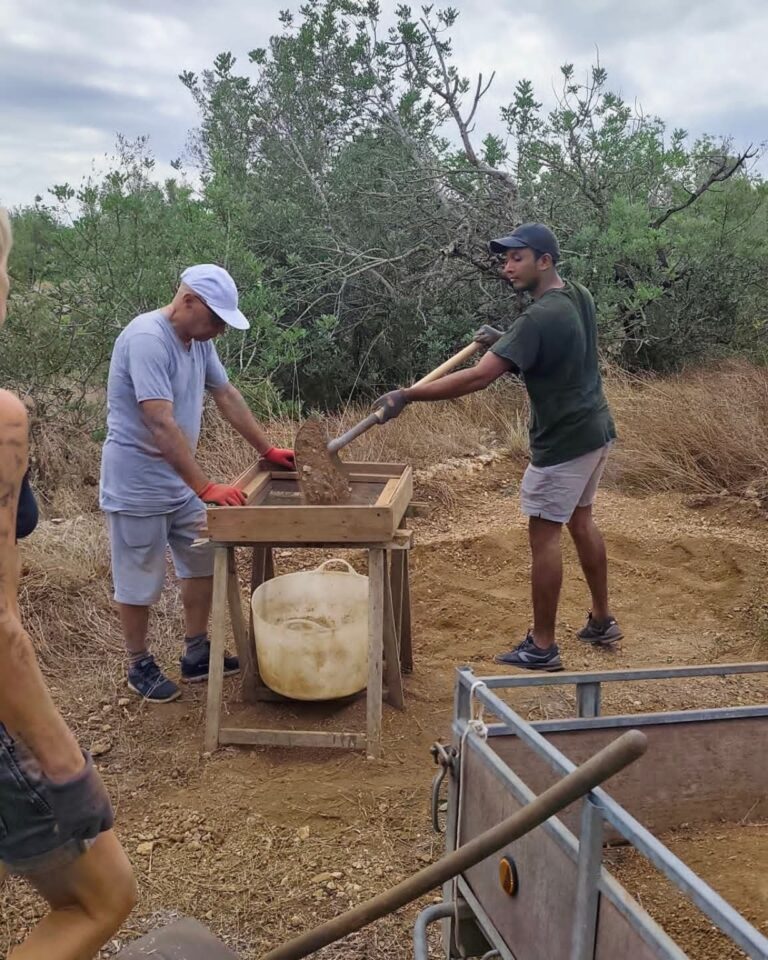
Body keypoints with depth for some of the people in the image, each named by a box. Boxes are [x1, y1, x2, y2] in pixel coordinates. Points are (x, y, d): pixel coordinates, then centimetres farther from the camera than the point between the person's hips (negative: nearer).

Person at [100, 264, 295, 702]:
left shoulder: (199, 339, 2)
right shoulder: (147, 338, -25)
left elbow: (227, 395, 13)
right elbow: (161, 424, -32)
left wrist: (268, 449, 14)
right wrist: (206, 487, -35)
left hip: (180, 480, 9)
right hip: (137, 484, -9)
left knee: (204, 561, 14)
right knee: (140, 581, 6)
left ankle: (197, 654, 28)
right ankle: (140, 666, 24)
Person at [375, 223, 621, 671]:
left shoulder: (540, 318, -25)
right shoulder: (579, 295, 4)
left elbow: (478, 378, -30)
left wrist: (407, 395, -27)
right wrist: (504, 341, 12)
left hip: (565, 441, -9)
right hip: (596, 431, 9)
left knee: (544, 533, -1)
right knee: (581, 520, 21)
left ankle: (542, 647, 8)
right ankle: (603, 620, 33)